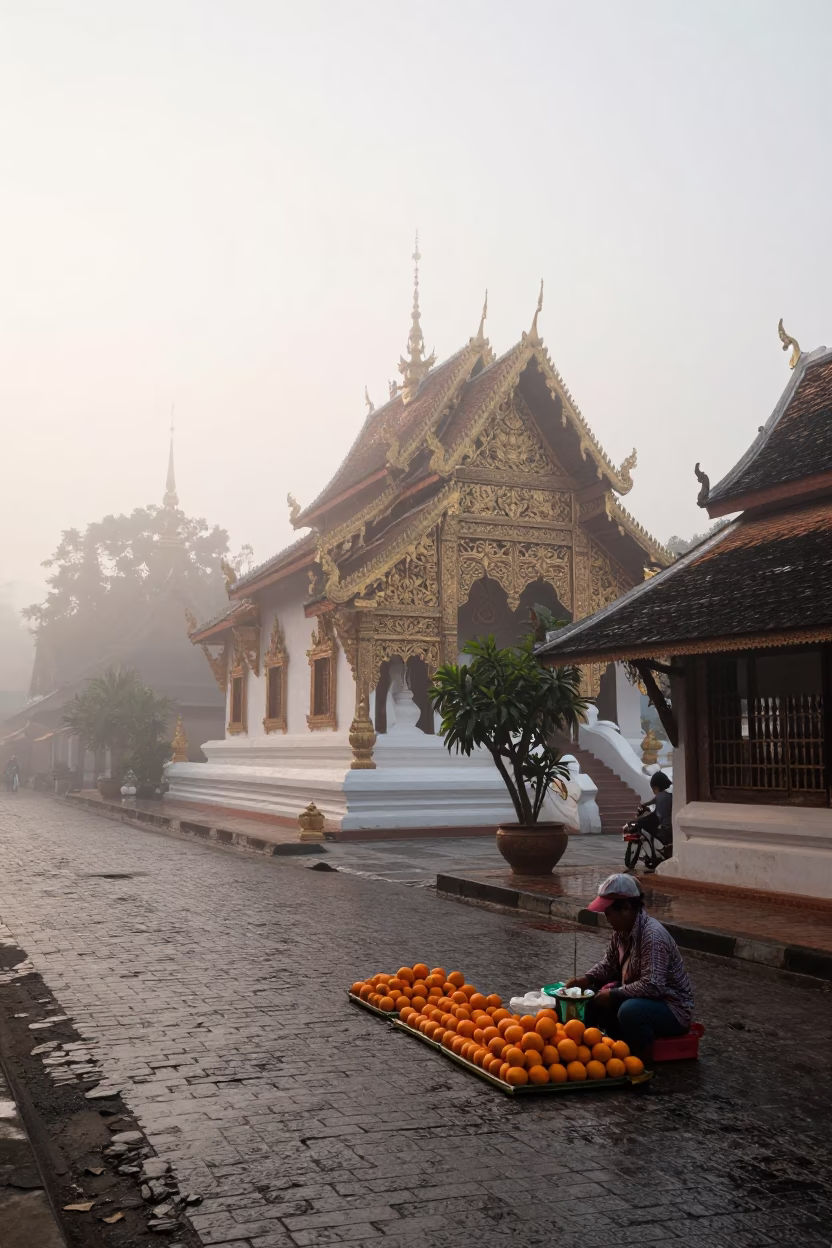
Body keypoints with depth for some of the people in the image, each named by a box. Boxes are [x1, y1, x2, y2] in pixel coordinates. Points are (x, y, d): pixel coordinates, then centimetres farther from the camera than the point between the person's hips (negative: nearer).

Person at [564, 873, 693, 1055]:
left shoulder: (653, 936, -29)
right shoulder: (622, 929, -2)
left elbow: (652, 986, -35)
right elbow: (610, 962, 13)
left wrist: (613, 994, -27)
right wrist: (587, 978, -4)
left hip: (673, 1009, -9)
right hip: (640, 997, 9)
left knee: (630, 1011, -35)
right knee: (594, 995, 6)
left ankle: (639, 1058, -10)